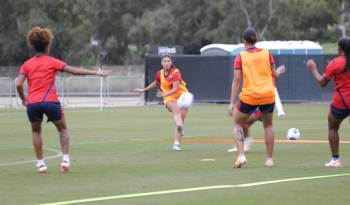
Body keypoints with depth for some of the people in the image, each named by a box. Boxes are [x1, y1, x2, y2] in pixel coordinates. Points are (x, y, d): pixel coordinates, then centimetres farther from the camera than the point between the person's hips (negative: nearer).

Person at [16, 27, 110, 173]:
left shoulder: (26, 65, 8)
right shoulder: (52, 62, 3)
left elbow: (18, 84, -5)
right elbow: (75, 71, -2)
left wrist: (23, 98, 12)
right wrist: (96, 73, 1)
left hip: (32, 103, 1)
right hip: (50, 101, -1)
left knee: (36, 131, 22)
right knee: (62, 129, 18)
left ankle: (40, 163, 13)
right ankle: (65, 159, 4)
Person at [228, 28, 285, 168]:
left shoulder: (240, 57, -2)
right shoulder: (267, 53, 3)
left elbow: (237, 80, -7)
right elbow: (274, 74, 10)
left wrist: (232, 103, -6)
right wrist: (280, 71, 34)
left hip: (249, 97, -2)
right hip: (268, 96, 2)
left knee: (237, 124, 16)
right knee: (268, 125, 22)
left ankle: (241, 155, -1)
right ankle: (269, 159, 19)